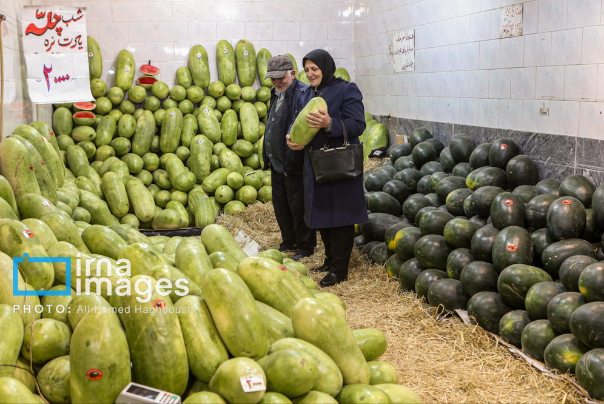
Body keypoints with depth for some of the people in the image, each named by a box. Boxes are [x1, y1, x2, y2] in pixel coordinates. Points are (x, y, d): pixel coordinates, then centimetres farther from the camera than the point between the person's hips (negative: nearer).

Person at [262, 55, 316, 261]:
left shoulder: (303, 94, -15)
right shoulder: (277, 94, 14)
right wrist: (267, 155, 21)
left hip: (294, 165, -9)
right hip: (277, 164, 9)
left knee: (298, 206, 0)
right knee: (280, 205, 18)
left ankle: (305, 247, 14)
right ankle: (288, 242, 33)